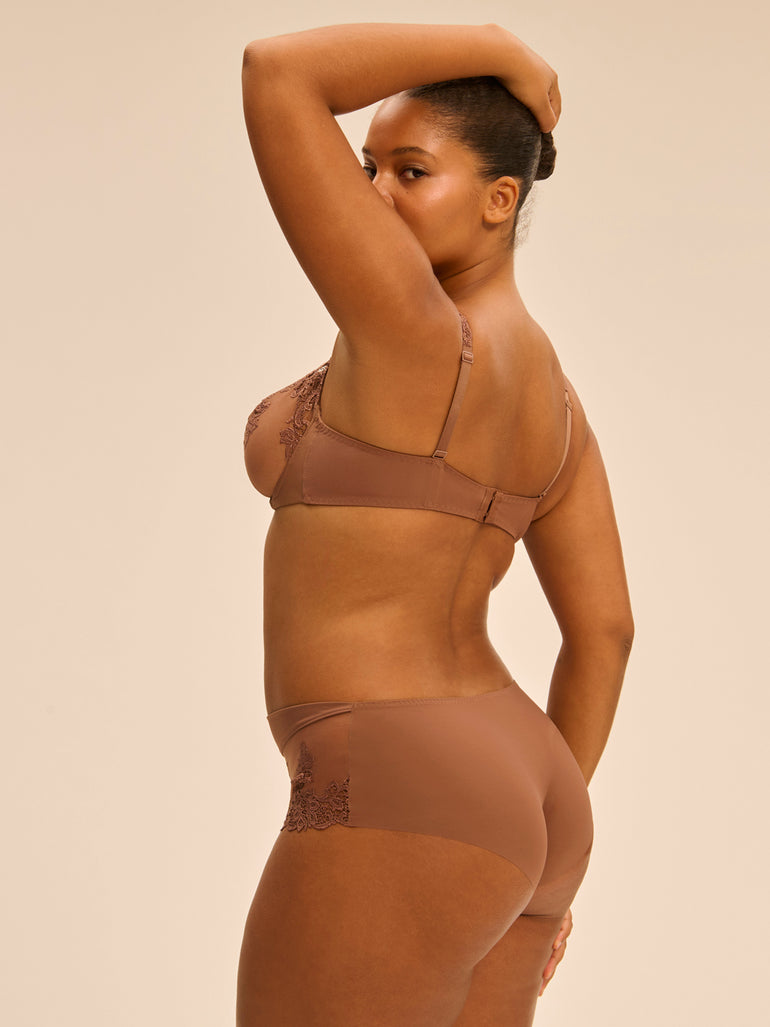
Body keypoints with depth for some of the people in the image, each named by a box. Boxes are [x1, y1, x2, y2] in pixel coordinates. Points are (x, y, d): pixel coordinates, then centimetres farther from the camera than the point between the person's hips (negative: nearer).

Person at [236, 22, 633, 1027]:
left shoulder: (410, 338, -16)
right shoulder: (549, 395, 12)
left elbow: (275, 72, -17)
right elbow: (604, 628, 14)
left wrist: (497, 46, -4)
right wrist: (542, 850, 20)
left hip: (400, 831, -10)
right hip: (491, 810, 10)